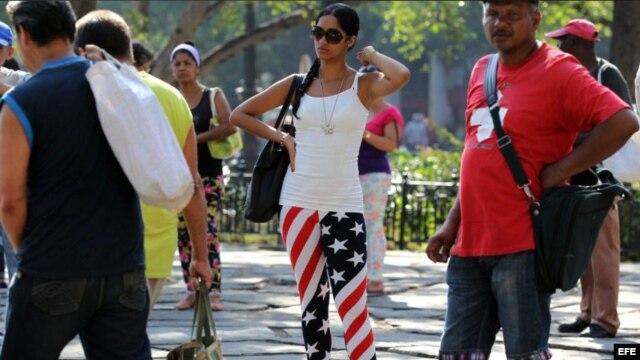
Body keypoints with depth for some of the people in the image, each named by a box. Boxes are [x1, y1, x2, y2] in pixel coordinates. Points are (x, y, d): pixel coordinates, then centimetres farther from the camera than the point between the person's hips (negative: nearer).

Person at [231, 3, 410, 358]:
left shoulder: (363, 85, -1)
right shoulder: (298, 84, 7)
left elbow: (401, 76, -25)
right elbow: (240, 114, 14)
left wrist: (372, 56, -6)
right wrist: (282, 138, 2)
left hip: (343, 206, -3)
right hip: (298, 203, 3)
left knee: (352, 304, -10)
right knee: (312, 301, 8)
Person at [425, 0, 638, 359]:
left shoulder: (557, 71, -9)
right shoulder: (481, 72, 14)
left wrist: (560, 171, -17)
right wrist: (452, 224, 17)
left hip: (521, 248, -8)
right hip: (470, 244, 8)